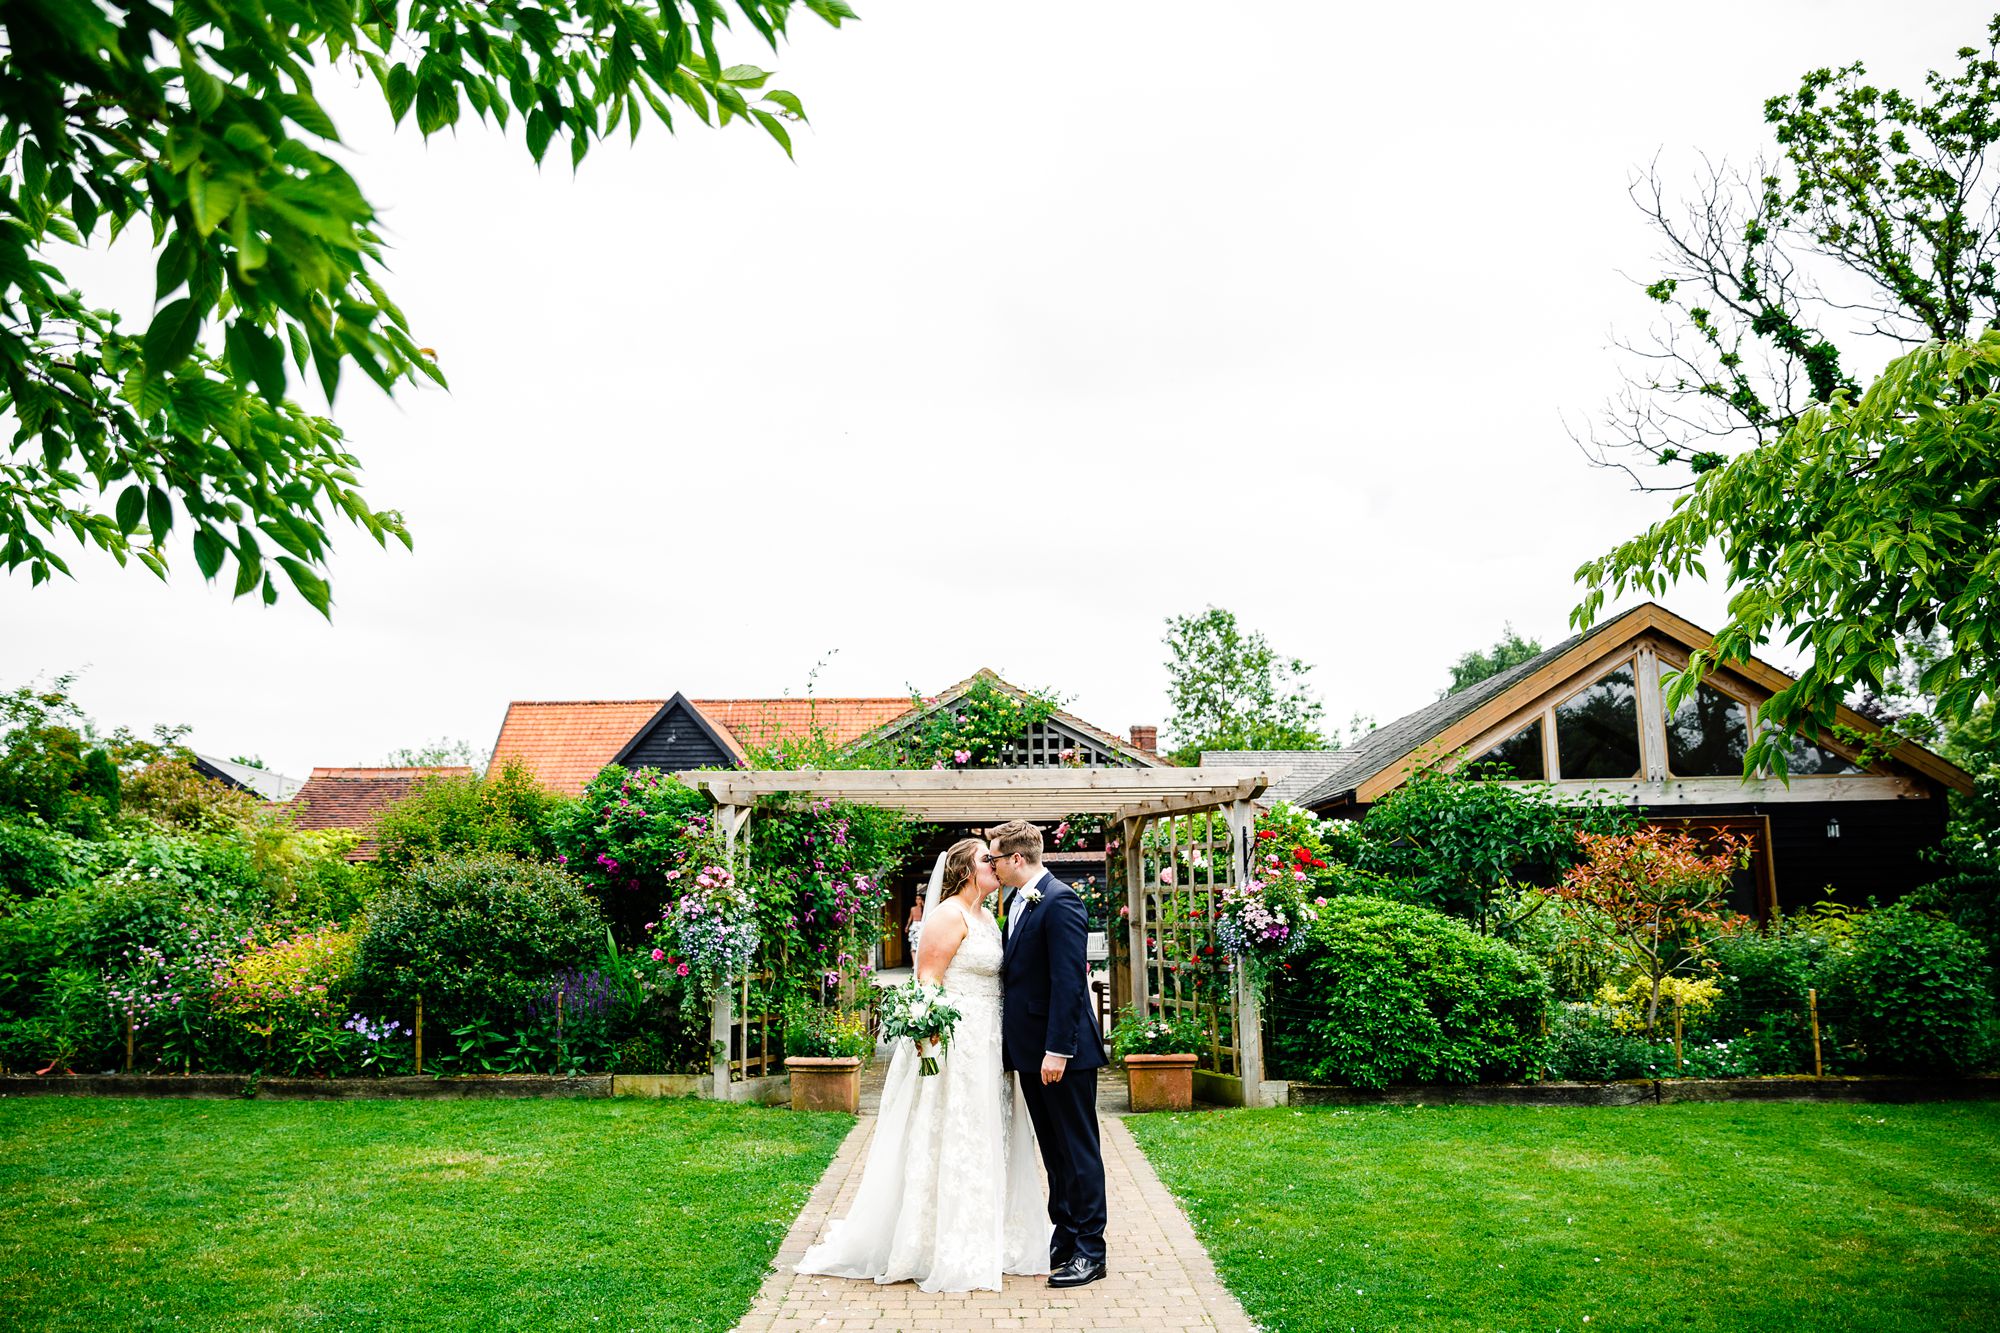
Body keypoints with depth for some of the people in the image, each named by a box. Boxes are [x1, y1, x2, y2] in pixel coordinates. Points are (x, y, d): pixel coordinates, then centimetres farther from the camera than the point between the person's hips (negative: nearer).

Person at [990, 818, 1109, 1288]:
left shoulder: (1060, 902, -17)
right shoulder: (1018, 901, 12)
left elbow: (1069, 981, -22)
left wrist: (1057, 1050, -24)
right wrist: (1017, 1045, 15)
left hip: (1062, 1051, -9)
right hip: (1031, 1049, 9)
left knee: (1078, 1150, 1)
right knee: (1053, 1149, 17)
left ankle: (1089, 1251, 10)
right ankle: (1064, 1239, 27)